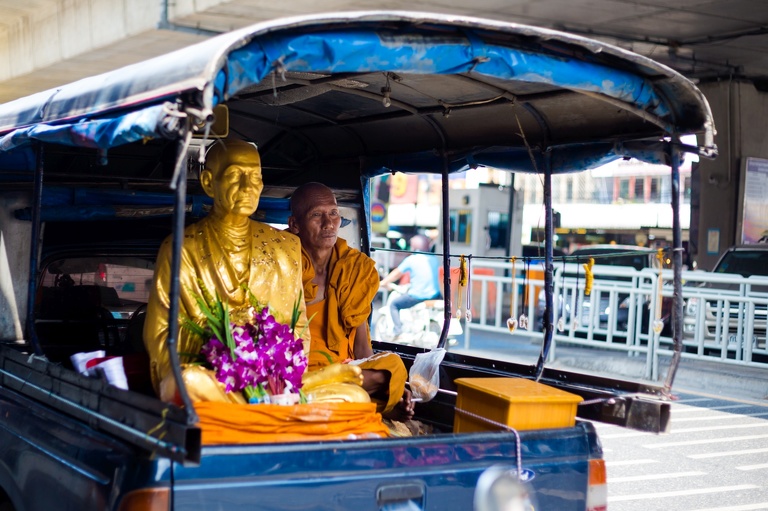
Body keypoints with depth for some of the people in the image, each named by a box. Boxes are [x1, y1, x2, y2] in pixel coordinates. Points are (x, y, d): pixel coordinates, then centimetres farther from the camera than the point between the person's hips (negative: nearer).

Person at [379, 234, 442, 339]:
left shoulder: (411, 260, -5)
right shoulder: (434, 259, 8)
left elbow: (396, 273, 4)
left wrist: (383, 282, 19)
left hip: (417, 296, -5)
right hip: (434, 295, 5)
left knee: (394, 304, 14)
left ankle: (397, 330, -2)